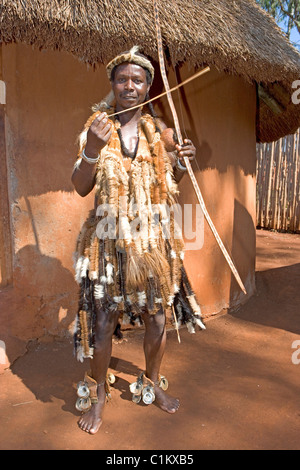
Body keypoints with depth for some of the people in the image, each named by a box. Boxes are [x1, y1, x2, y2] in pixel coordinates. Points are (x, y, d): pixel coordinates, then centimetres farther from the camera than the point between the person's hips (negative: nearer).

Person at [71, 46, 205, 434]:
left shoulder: (158, 129, 7)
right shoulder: (96, 126, 0)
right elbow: (81, 188, -7)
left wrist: (180, 162, -4)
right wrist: (93, 148, -22)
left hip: (153, 239, 3)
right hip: (109, 240, -2)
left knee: (157, 317, 11)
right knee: (103, 321, 4)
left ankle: (152, 383, 37)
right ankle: (99, 395, 29)